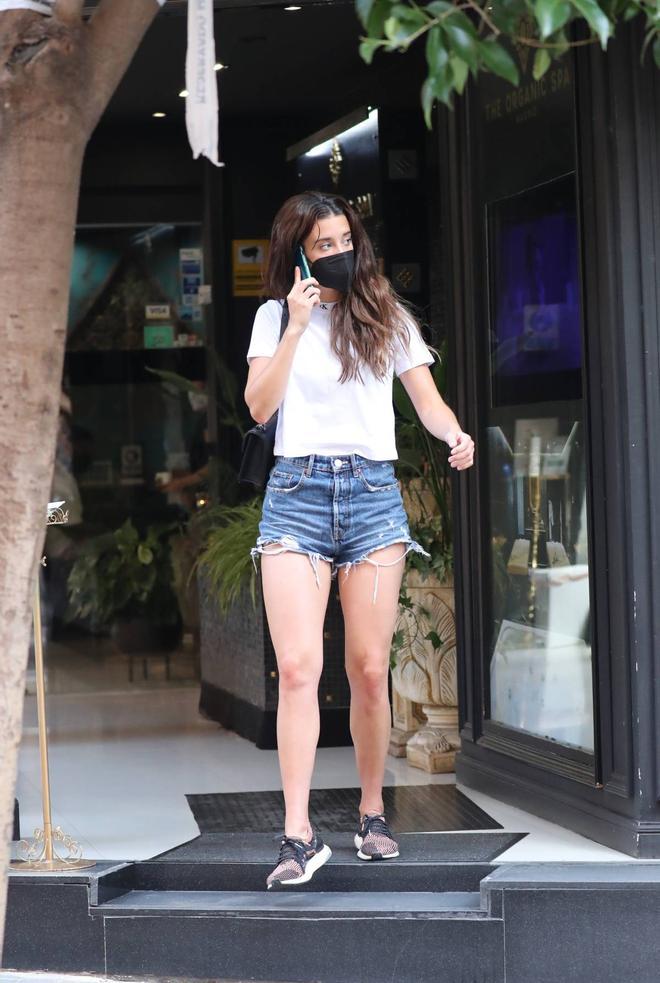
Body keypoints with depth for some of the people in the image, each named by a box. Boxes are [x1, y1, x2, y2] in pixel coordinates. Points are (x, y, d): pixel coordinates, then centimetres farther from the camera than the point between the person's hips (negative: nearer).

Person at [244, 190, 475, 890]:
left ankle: (372, 815, 17)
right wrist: (298, 326, -7)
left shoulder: (387, 317, 12)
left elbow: (427, 400, 9)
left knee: (369, 670, -1)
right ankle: (299, 836, -14)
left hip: (373, 493, 1)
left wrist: (456, 436, -12)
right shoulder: (276, 315, 11)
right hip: (296, 494, -1)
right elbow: (259, 406, 0)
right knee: (298, 667, -13)